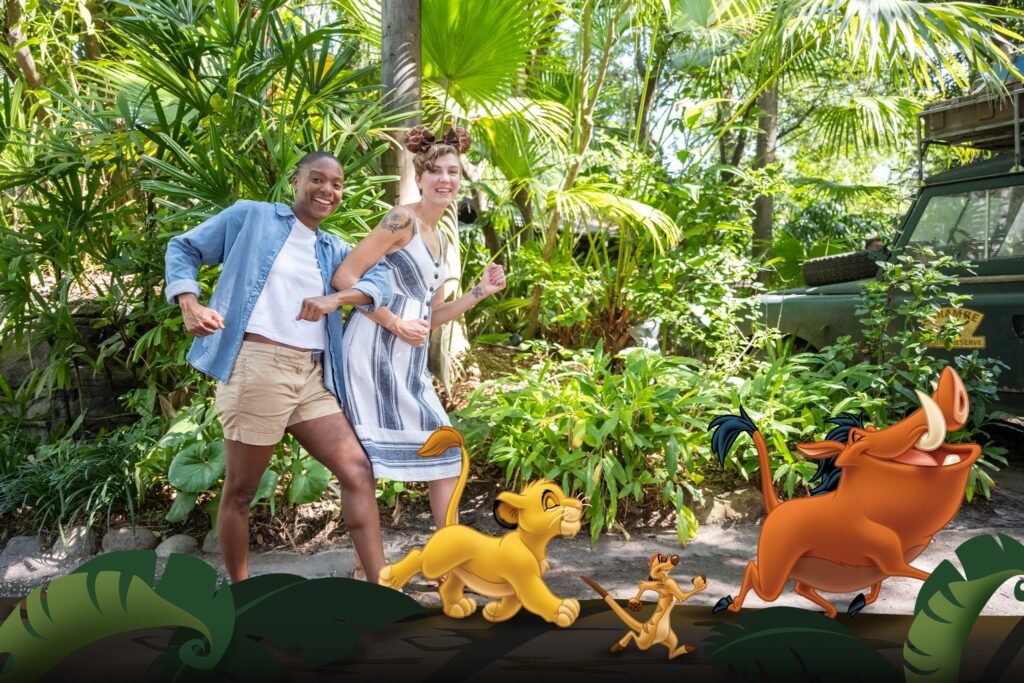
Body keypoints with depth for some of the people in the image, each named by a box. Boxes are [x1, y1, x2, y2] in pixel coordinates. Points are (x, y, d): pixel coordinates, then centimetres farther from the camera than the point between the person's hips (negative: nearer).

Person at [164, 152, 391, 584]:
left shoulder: (333, 250, 19)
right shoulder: (251, 217, 7)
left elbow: (380, 279, 6)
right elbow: (183, 247, 10)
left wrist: (338, 298, -13)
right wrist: (190, 305, -6)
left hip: (312, 376, 6)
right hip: (256, 366, -5)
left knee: (358, 471, -2)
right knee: (240, 490, 5)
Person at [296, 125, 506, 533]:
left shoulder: (438, 239, 19)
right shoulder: (402, 219, -8)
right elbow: (345, 276, -15)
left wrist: (482, 291, 9)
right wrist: (396, 325, -16)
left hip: (409, 360, 10)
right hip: (376, 349, -10)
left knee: (445, 450, 11)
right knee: (366, 456, -4)